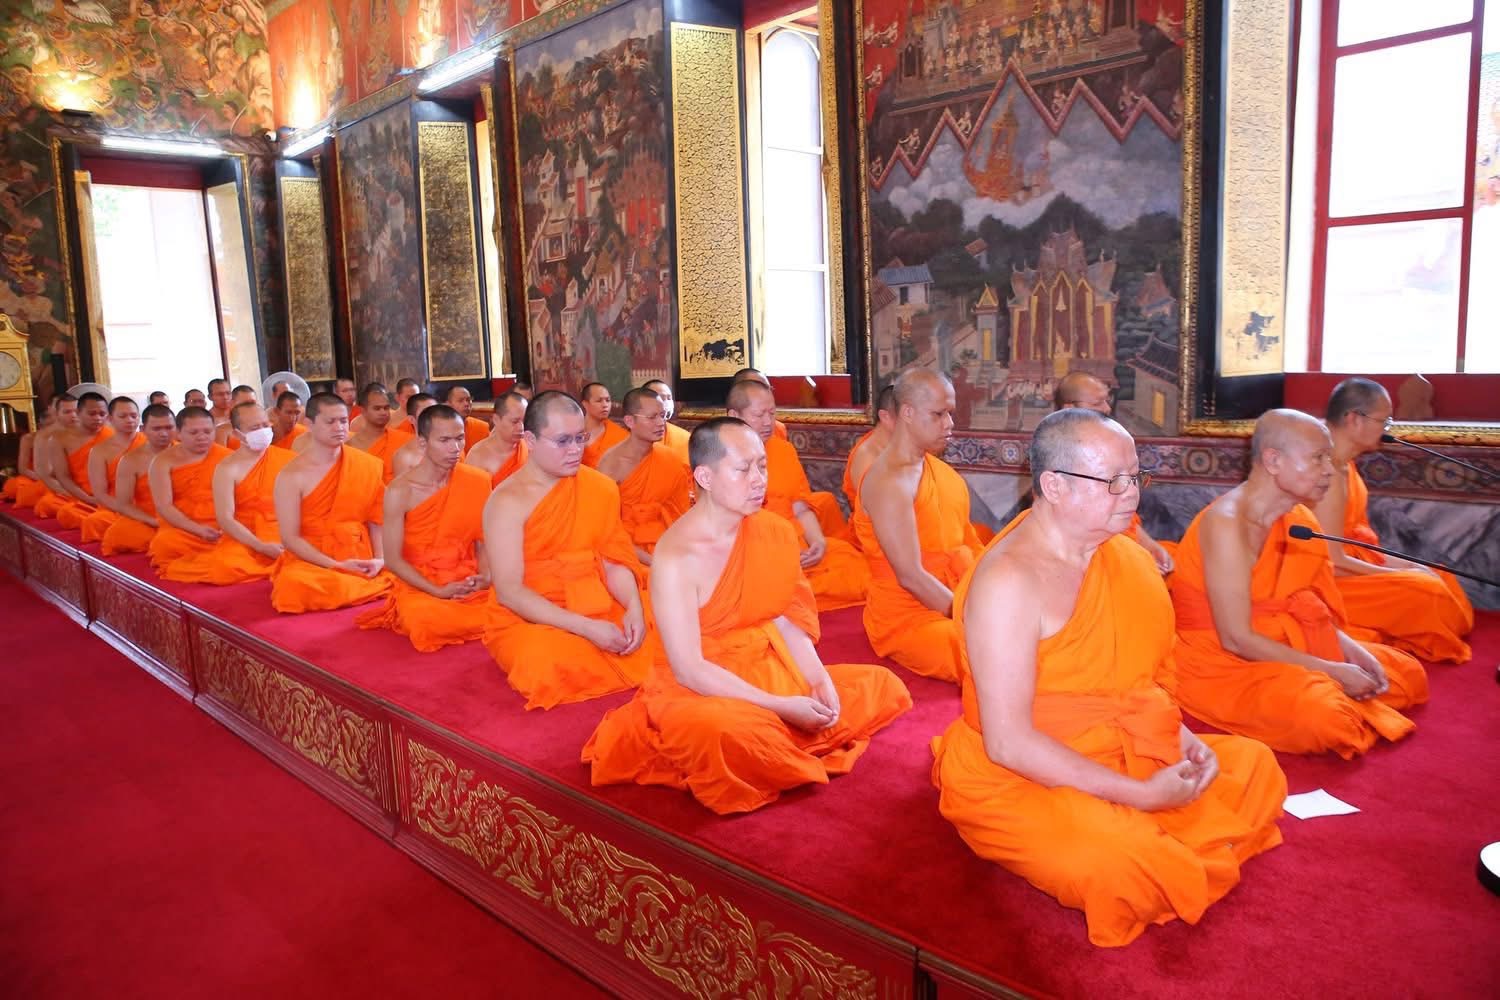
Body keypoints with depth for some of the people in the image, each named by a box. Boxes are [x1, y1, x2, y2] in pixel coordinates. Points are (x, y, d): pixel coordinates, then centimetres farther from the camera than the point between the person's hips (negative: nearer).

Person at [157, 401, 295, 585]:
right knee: (226, 565, -34)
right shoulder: (227, 468, 0)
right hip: (246, 539, -2)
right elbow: (225, 519, -8)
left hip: (285, 537, 3)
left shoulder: (288, 459, 8)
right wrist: (261, 546, -19)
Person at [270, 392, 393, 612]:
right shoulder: (291, 476, -4)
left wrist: (379, 560, -10)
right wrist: (337, 566, -16)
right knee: (296, 585, -35)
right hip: (310, 561, -1)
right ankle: (369, 586, -15)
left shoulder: (368, 466, 5)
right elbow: (290, 538, -7)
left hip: (361, 562, 1)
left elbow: (377, 522, 7)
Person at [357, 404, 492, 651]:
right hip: (420, 587, -4)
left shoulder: (477, 482, 0)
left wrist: (484, 577, -12)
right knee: (430, 622, -37)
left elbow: (483, 542, 8)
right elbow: (392, 560, -7)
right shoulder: (400, 491, -10)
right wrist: (438, 591, -16)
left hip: (468, 586, 4)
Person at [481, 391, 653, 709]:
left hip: (595, 609, 4)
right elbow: (509, 592, -16)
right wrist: (586, 627, -23)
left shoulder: (599, 488, 5)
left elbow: (614, 561, 6)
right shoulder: (508, 502, -11)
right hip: (527, 621, -3)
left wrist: (634, 607, -16)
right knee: (554, 662, -35)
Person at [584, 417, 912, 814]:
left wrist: (820, 681, -11)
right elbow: (689, 670, -21)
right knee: (727, 731, -41)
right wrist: (780, 706, -23)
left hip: (771, 673, 8)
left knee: (883, 687, 3)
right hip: (700, 691, -7)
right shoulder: (676, 557, -20)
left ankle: (774, 744, -2)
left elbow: (788, 621, 5)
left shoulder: (771, 531, -1)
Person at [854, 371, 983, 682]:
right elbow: (911, 577, -19)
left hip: (960, 601, 9)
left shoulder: (942, 469, 13)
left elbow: (969, 545, 16)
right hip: (909, 618, -9)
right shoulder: (890, 481, -15)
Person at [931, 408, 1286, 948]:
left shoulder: (1115, 554, 1)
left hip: (1116, 758, 9)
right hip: (1018, 781, -8)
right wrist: (1139, 795, -22)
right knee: (1118, 864, -32)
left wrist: (1180, 735, -2)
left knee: (1253, 764, 8)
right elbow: (1008, 743, -26)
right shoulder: (1008, 581, -26)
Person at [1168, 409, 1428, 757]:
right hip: (1221, 664, -9)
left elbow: (1305, 610, 10)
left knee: (1408, 674, 10)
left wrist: (1350, 649, -8)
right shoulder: (1226, 523, -24)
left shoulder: (1297, 519, 3)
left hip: (1276, 649, 9)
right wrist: (1333, 671, -19)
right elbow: (1237, 639, -25)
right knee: (1320, 715, -32)